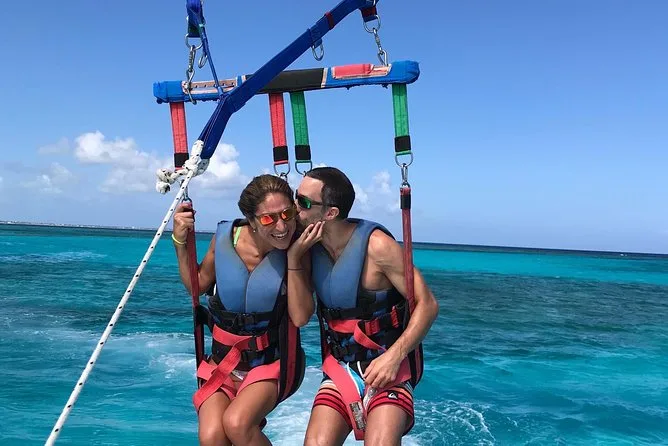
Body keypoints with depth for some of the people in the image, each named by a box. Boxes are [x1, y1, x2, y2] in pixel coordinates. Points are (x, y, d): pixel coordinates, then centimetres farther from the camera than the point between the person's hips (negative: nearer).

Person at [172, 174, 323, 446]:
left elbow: (301, 317, -17)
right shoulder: (225, 237, -8)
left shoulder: (297, 247, -13)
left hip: (273, 360, -2)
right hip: (223, 360, 2)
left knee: (236, 423, -27)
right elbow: (197, 285, 9)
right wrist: (181, 242, -5)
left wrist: (294, 259, -25)